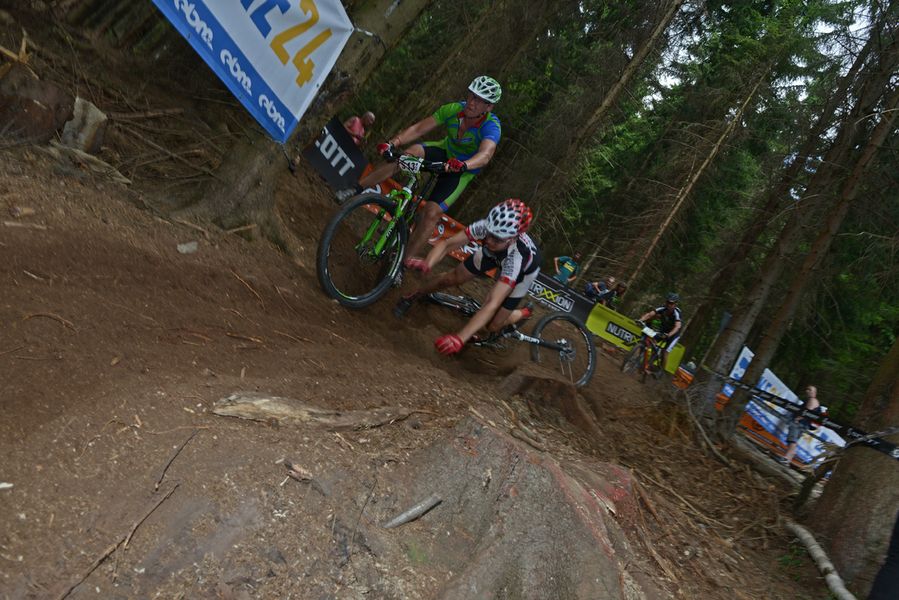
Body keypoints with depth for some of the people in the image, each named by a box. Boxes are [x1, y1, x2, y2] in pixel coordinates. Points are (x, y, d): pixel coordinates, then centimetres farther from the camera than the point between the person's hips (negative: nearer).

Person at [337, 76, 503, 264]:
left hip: (463, 172, -3)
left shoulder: (491, 126, -29)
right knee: (412, 152, -28)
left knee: (431, 213, -21)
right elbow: (418, 128, -23)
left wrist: (463, 164, -69)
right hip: (445, 152, 3)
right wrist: (393, 142, -39)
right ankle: (357, 188, -21)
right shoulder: (453, 109, -18)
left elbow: (485, 155, -49)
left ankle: (404, 262, -7)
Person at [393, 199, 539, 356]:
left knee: (492, 325, -6)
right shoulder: (485, 226, -39)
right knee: (452, 278, -3)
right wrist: (427, 264, -56)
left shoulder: (517, 256, -47)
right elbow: (446, 244, -34)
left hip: (523, 269, -3)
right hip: (493, 255, 3)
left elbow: (492, 304, -52)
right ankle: (413, 296, 26)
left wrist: (459, 339, -59)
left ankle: (523, 313, 26)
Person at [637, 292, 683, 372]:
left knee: (665, 351, -15)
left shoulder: (676, 313, -33)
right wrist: (640, 320, -51)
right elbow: (649, 314, -32)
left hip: (673, 334, -4)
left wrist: (668, 335, -63)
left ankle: (662, 370, 4)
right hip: (663, 330, 4)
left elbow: (677, 326, -47)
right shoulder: (663, 309, -21)